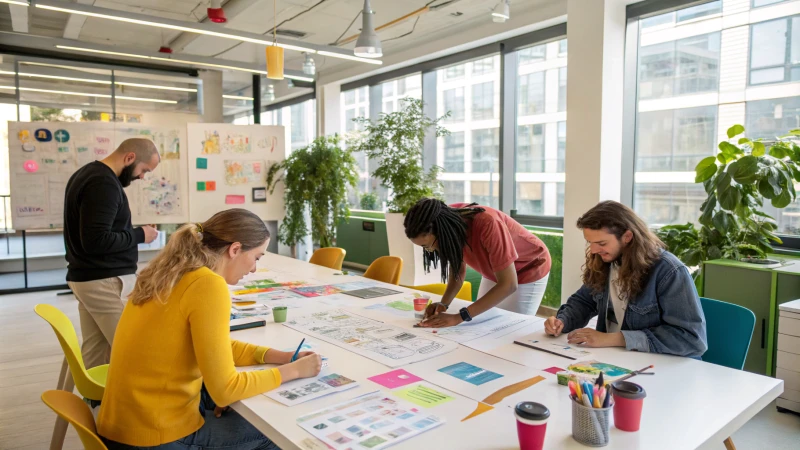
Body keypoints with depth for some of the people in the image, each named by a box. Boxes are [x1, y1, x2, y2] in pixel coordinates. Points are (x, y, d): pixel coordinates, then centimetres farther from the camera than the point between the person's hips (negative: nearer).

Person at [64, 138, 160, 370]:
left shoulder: (87, 173, 15)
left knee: (94, 353, 12)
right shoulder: (104, 183, -18)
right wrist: (139, 234, -12)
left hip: (87, 277, 10)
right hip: (104, 281, -10)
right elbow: (96, 241, -24)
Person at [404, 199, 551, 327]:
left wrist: (459, 317, -42)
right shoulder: (450, 218, -21)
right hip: (494, 273, 6)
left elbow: (508, 284, -38)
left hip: (528, 272, -5)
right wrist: (444, 303, -25)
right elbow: (458, 268, -8)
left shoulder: (488, 224, -40)